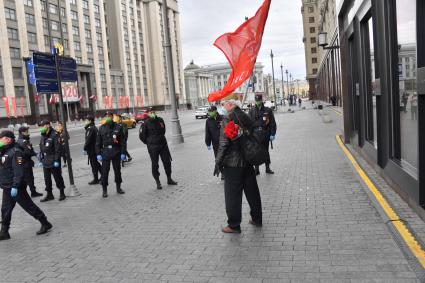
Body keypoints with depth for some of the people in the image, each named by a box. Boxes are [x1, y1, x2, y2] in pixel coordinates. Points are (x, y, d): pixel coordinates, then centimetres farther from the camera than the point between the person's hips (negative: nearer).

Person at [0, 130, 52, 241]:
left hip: (16, 187, -9)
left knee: (29, 206, 0)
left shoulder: (15, 152, -17)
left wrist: (15, 186, -26)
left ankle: (45, 224, 11)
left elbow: (18, 171, -23)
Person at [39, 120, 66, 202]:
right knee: (47, 179, 12)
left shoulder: (54, 135, -12)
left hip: (53, 162, -7)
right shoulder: (43, 137, 11)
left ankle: (62, 193, 15)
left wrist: (56, 160, -18)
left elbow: (57, 149, -15)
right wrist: (41, 160, 12)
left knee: (58, 178, 3)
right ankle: (49, 194, 24)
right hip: (45, 162, 7)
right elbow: (41, 149, 16)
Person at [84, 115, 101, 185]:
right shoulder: (94, 127, 12)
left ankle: (95, 179, 6)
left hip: (91, 149, -9)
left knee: (94, 164, -1)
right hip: (95, 148, 9)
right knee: (96, 163, 19)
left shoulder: (91, 129, -19)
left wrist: (85, 148, -15)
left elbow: (88, 140, -21)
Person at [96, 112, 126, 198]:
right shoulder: (101, 128, 3)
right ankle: (104, 190, 10)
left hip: (116, 152, 0)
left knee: (117, 170, 10)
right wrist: (98, 154, -1)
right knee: (104, 171, 0)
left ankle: (118, 188, 24)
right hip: (105, 152, 0)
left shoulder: (118, 127, 0)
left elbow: (122, 141, 0)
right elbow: (98, 142, 5)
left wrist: (123, 153, -4)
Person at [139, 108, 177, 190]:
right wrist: (149, 143, 4)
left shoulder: (160, 120, 4)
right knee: (155, 165, 1)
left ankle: (169, 179, 24)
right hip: (153, 147, -4)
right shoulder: (146, 123, -10)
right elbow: (141, 136, -4)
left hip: (163, 144, 4)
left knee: (167, 162, 9)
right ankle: (158, 182, 12)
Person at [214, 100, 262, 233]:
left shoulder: (228, 119, -13)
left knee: (232, 195, 3)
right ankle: (257, 219, 28)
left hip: (232, 163, -7)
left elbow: (224, 144, -18)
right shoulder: (246, 117, 6)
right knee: (252, 191, 16)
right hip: (247, 161, 7)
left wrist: (218, 162, -12)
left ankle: (234, 225, 11)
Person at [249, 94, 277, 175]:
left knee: (266, 152, 14)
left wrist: (272, 134, -5)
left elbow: (272, 123, -1)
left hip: (265, 135, 0)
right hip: (255, 135, 0)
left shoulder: (268, 110, -2)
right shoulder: (252, 111, 1)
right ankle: (256, 169, 11)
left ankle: (267, 168, 26)